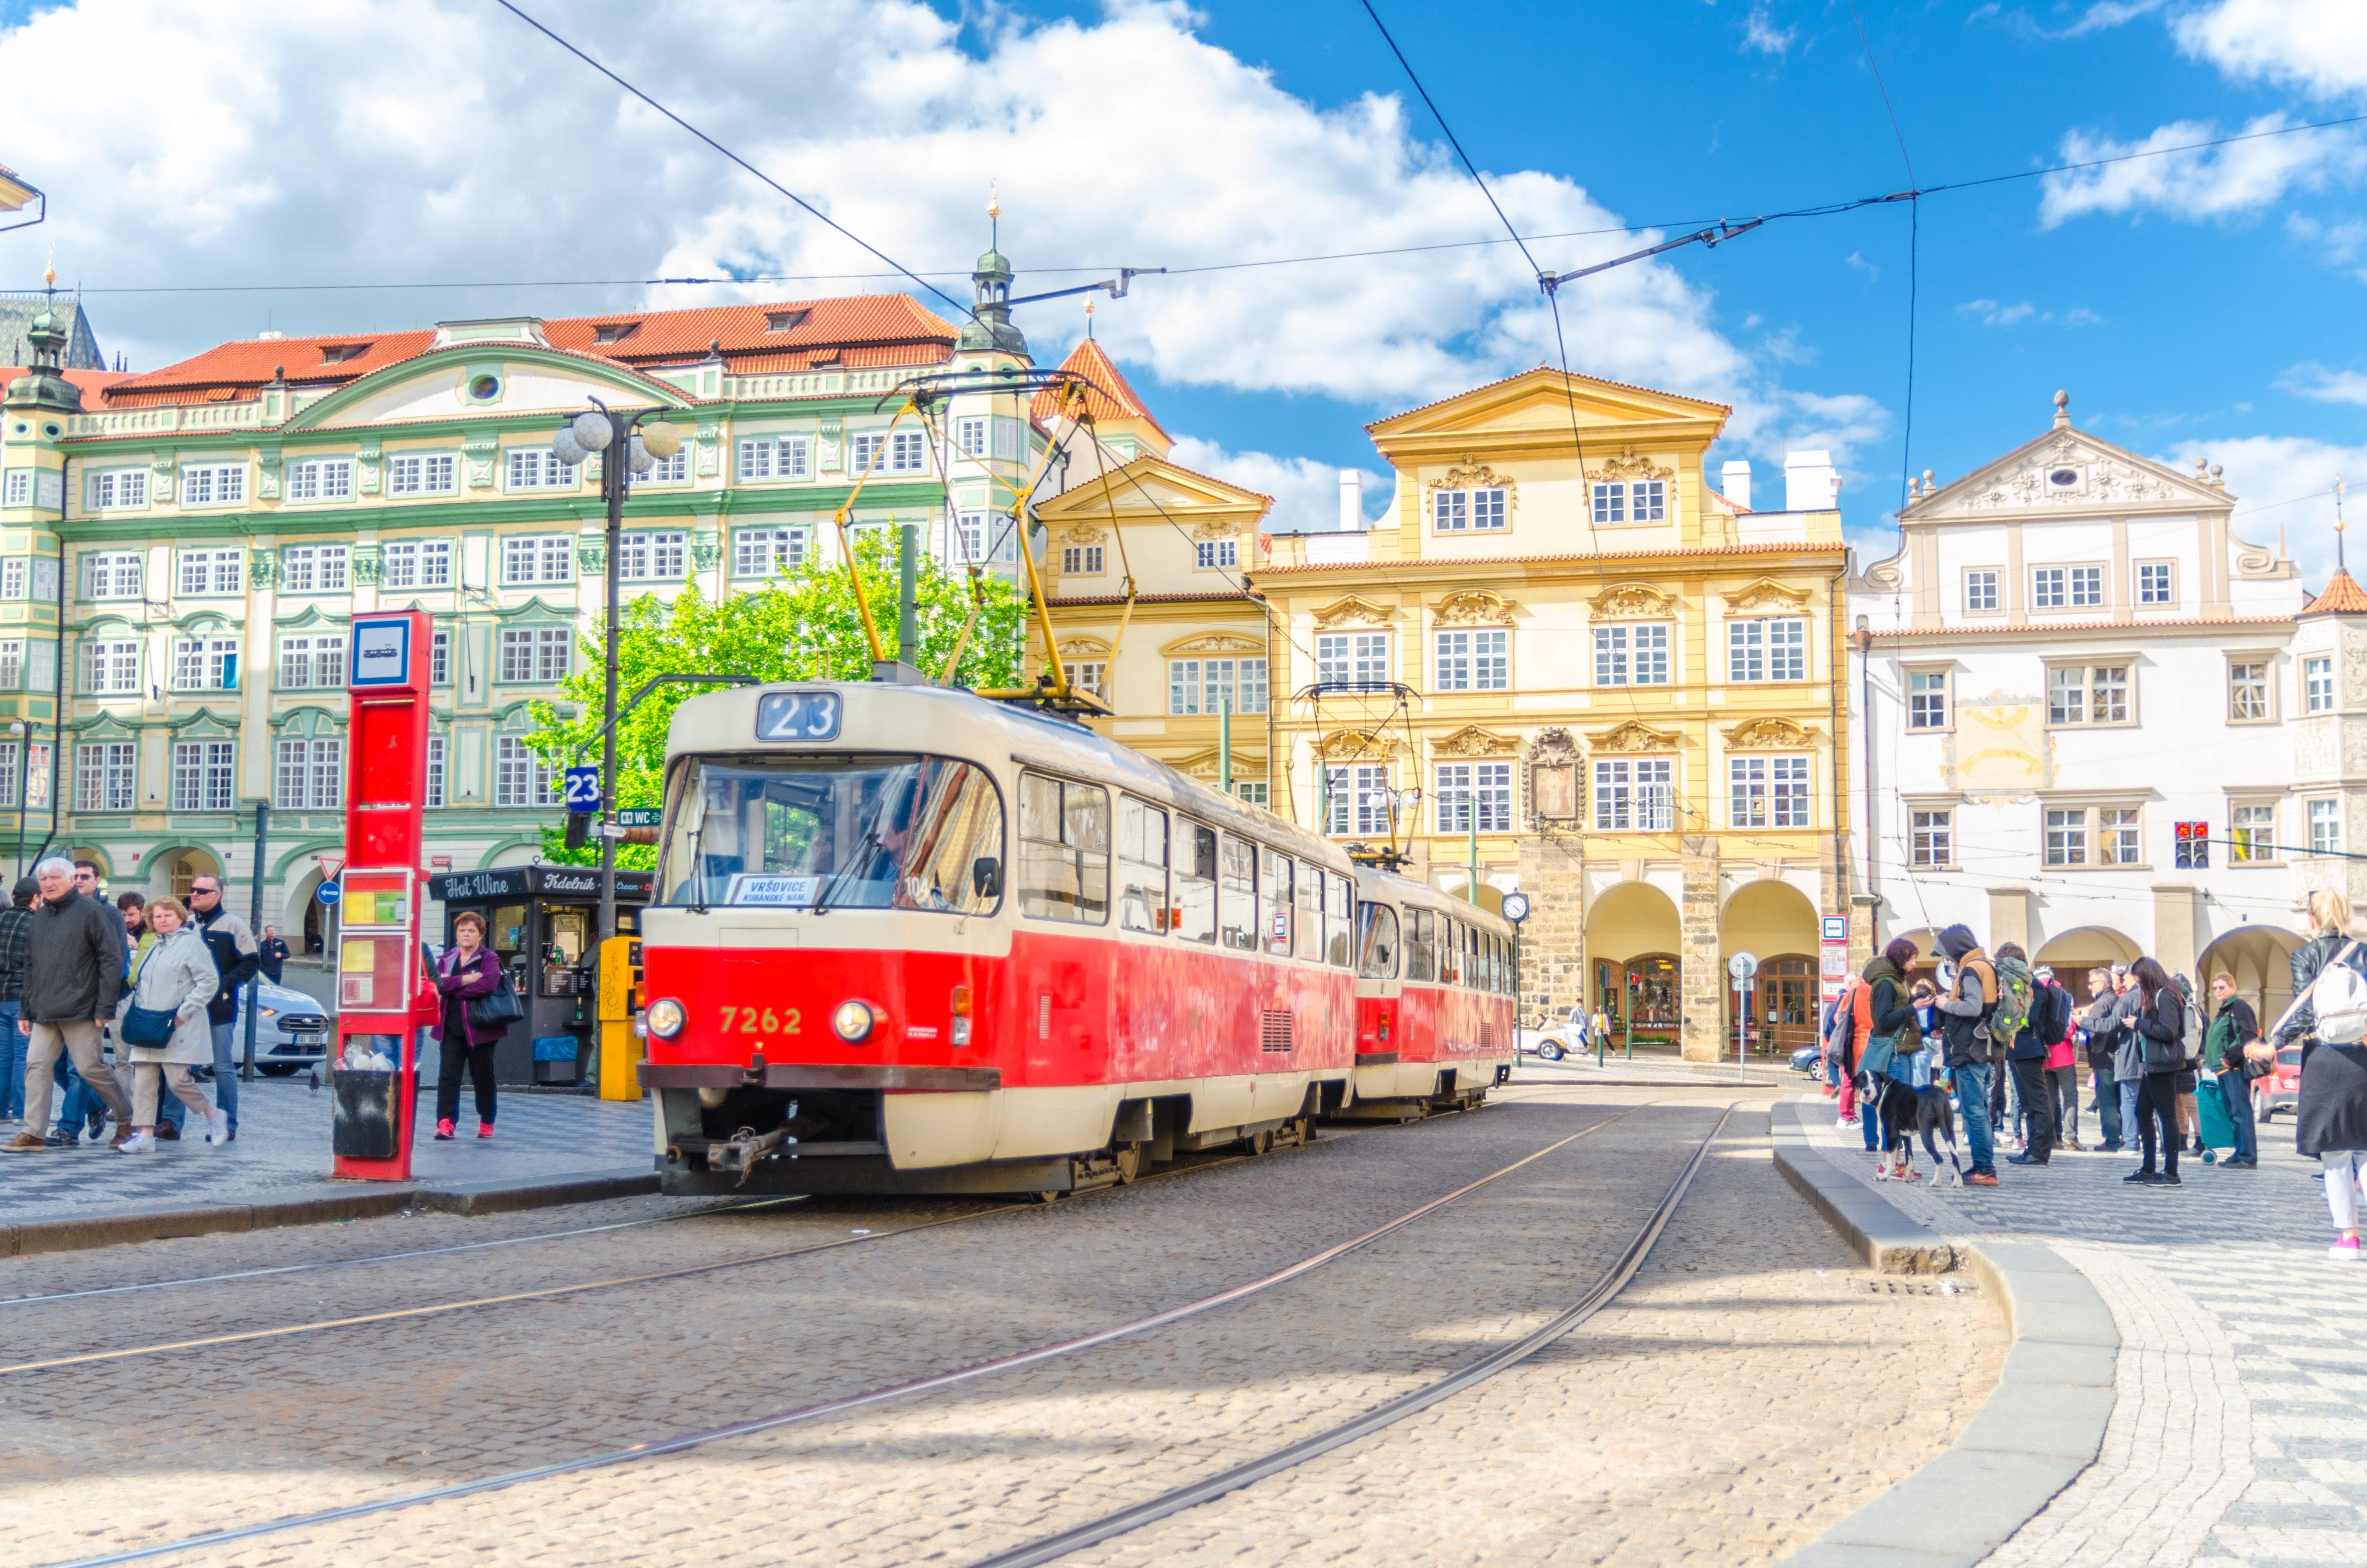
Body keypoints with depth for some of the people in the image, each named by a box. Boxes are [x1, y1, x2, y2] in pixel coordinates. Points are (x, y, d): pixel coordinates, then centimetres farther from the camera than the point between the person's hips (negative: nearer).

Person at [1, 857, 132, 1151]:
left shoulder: (91, 911, -5)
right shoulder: (38, 917, 15)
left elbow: (112, 959, -9)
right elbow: (29, 965, 20)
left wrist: (105, 1007, -13)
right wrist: (27, 1008, 13)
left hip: (80, 1011, -6)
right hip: (45, 1013, 6)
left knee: (91, 1069, -4)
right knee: (36, 1066, -2)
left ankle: (127, 1120, 13)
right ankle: (33, 1133, 1)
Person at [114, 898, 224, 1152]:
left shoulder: (190, 943, -5)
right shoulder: (154, 946, 20)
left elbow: (209, 981, -12)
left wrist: (183, 1013, -15)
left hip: (177, 1028, -8)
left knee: (177, 1081, -9)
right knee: (143, 1080, -2)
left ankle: (214, 1117, 13)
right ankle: (145, 1135, -2)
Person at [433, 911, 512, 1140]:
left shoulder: (489, 958, -2)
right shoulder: (447, 959, 13)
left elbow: (488, 984, -22)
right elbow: (438, 984, -5)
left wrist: (454, 989, -11)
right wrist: (464, 980, -19)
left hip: (480, 1027, -3)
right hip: (452, 1028, 3)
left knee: (483, 1076, 7)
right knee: (448, 1075, -8)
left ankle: (487, 1122, 22)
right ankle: (445, 1123, -13)